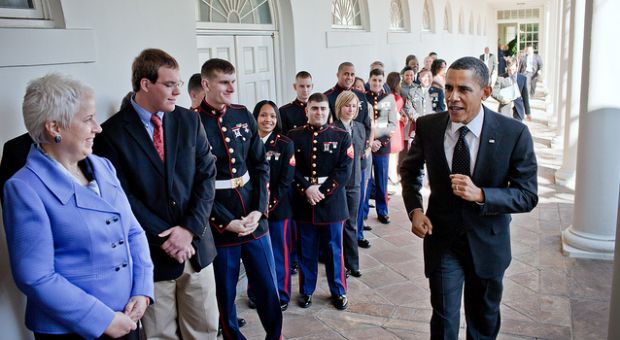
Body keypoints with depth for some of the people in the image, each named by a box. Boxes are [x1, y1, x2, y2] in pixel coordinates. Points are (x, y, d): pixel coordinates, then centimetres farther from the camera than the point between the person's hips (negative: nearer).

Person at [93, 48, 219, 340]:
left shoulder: (190, 121, 3)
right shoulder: (112, 132, -8)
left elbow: (206, 176, 1)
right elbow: (122, 196, -9)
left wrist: (190, 229, -10)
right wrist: (164, 239, -12)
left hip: (197, 246, 4)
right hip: (152, 252, -3)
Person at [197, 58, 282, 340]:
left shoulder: (244, 115, 4)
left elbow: (261, 165, 5)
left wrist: (259, 210, -6)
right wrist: (227, 222, -14)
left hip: (255, 219, 4)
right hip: (220, 225, -4)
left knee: (268, 287, 14)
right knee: (225, 295, 12)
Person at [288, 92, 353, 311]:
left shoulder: (341, 136, 1)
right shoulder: (294, 136, 3)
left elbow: (344, 170, -6)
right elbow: (291, 168, -3)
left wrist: (322, 192, -14)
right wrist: (307, 189, -16)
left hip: (332, 202, 0)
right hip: (303, 203, 1)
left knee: (334, 250, 10)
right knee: (306, 250, 11)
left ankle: (338, 291, 26)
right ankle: (306, 290, 27)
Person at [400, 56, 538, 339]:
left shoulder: (514, 134, -17)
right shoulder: (427, 127, -12)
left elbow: (528, 196, -13)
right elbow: (410, 170, 6)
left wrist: (480, 195, -29)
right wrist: (414, 209, -9)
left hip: (488, 241, 1)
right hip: (441, 239, 0)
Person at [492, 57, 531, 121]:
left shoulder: (523, 78, 5)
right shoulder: (501, 78, -2)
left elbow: (525, 96, 11)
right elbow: (493, 92, -1)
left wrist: (528, 112, 14)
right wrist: (502, 98, -21)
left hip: (518, 111, 2)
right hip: (504, 110, -2)